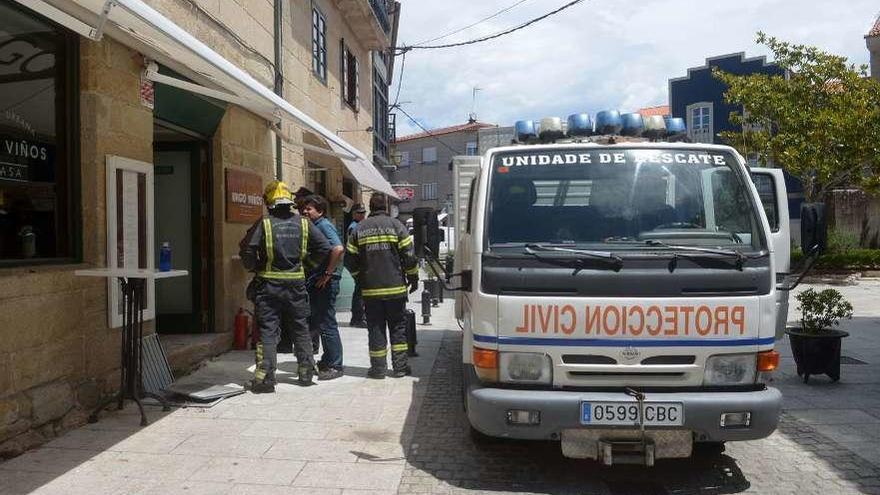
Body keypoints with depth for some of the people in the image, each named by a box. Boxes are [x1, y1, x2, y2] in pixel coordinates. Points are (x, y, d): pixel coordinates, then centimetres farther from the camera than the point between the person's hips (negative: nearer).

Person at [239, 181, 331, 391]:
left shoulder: (263, 224, -7)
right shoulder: (303, 224, 2)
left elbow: (247, 251, -10)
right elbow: (325, 249, 2)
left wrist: (254, 267, 8)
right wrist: (308, 264, 15)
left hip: (268, 285, -3)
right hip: (296, 285, 3)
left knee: (267, 332, 2)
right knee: (300, 330, 15)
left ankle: (265, 377, -1)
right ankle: (306, 372, 23)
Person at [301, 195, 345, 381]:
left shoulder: (324, 225, -13)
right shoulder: (314, 226, 15)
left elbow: (338, 249, -29)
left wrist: (327, 274, -22)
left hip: (325, 283, -10)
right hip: (314, 283, 10)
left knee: (326, 325, -3)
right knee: (315, 322, 16)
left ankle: (335, 366, 6)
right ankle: (327, 361, 28)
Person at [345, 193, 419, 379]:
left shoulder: (359, 229, 3)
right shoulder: (395, 224, -2)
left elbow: (350, 260, 3)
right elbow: (409, 255, -6)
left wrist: (361, 279, 19)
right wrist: (413, 278, 6)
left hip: (370, 289, 1)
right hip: (395, 287, -1)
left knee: (375, 328, 8)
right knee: (398, 327, 9)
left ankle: (378, 367, 10)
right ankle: (400, 366, 10)